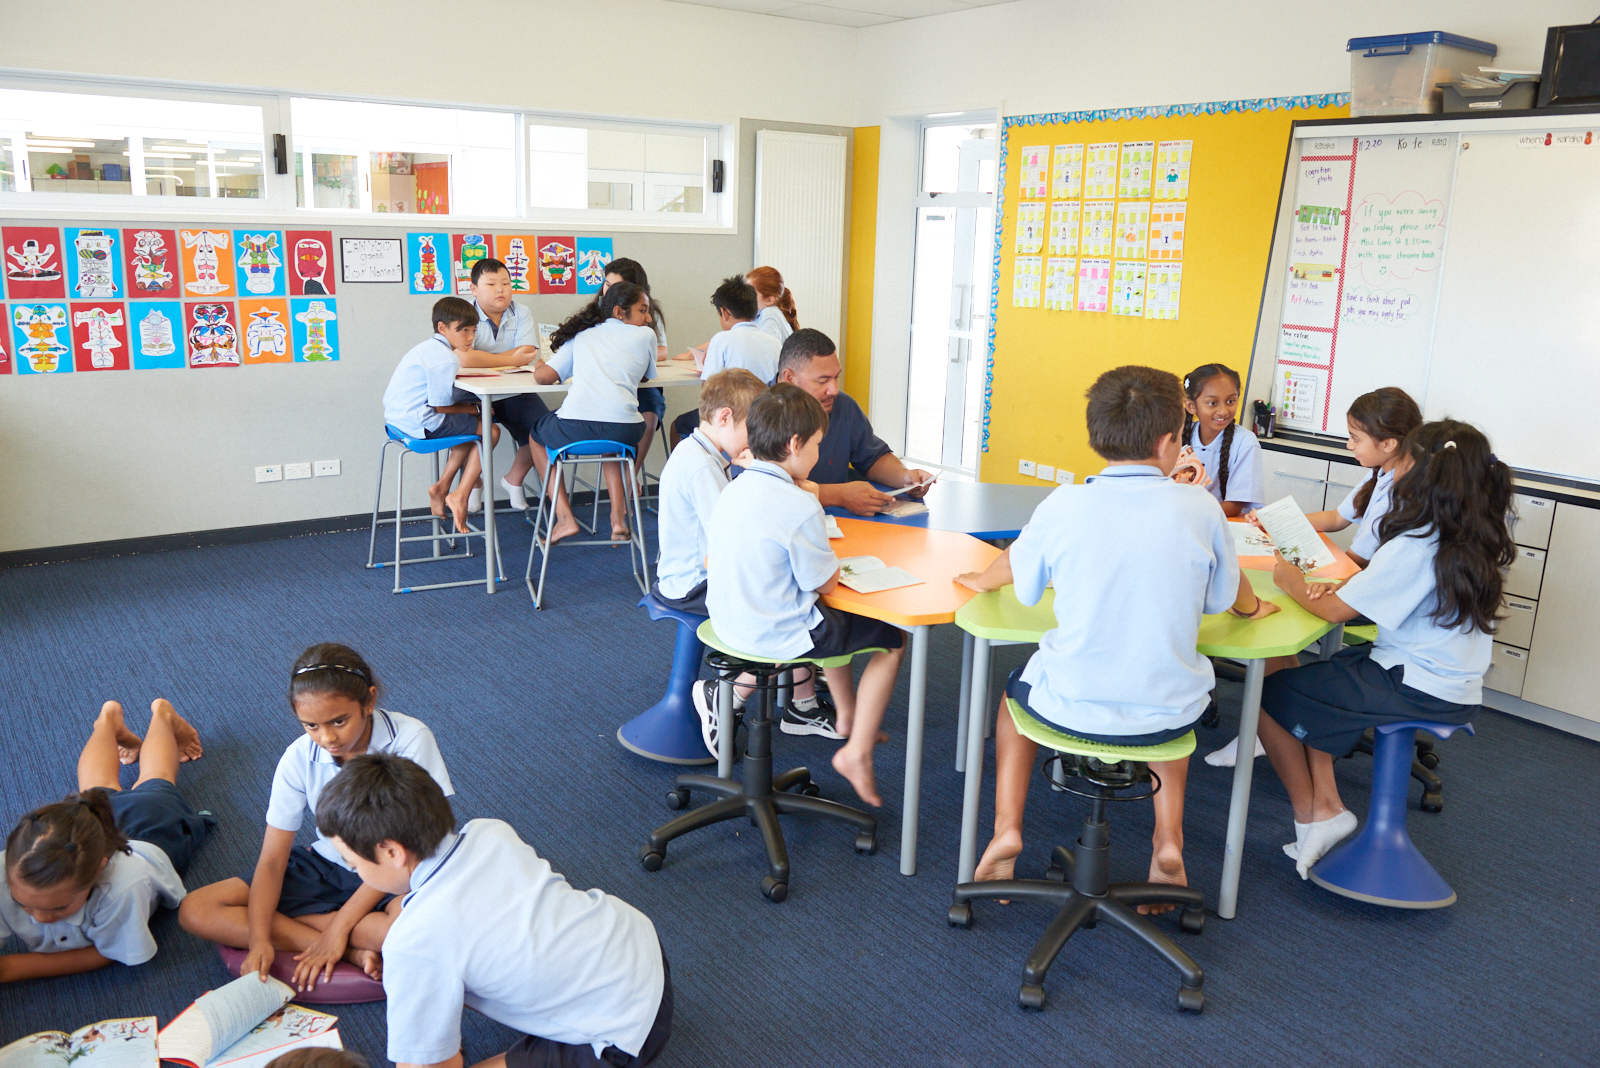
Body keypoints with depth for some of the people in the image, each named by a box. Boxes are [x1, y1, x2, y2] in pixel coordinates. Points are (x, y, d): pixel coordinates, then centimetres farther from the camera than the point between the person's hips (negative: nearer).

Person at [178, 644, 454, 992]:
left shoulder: (410, 740, -20)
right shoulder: (300, 758, -10)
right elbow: (272, 859, -9)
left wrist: (340, 926, -20)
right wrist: (259, 940, -26)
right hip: (325, 867, 5)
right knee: (195, 911, -13)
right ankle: (354, 953, -19)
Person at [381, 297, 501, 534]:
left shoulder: (429, 348, 16)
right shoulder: (444, 359, -18)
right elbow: (440, 406, -17)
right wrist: (471, 409, -2)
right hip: (419, 423, -11)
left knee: (472, 426, 25)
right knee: (490, 431, -6)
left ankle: (442, 487, 21)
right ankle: (460, 496, -3)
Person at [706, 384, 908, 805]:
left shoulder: (732, 491, 1)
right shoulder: (798, 507, -24)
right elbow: (826, 582, -15)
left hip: (728, 622, 9)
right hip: (778, 634, -9)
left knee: (827, 618, 34)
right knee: (892, 639, 8)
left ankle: (846, 716, 42)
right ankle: (856, 752, 8)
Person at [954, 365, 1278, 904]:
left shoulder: (1063, 505, -10)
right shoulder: (1198, 508, -9)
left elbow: (1013, 568, 9)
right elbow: (1232, 597, 9)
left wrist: (980, 581, 34)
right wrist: (1255, 609, 34)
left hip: (1070, 707, -1)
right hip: (1165, 716, 1)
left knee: (1016, 685, 31)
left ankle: (1006, 826, 19)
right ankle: (1168, 840, 26)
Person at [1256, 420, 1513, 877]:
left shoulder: (1415, 547, -23)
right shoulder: (1479, 541, 3)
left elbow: (1335, 611, -16)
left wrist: (1294, 584, 2)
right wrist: (1352, 583, 2)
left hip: (1417, 690, -9)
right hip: (1459, 688, 9)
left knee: (1269, 694, 0)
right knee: (1310, 677, 23)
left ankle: (1309, 815, 13)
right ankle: (1327, 806, 14)